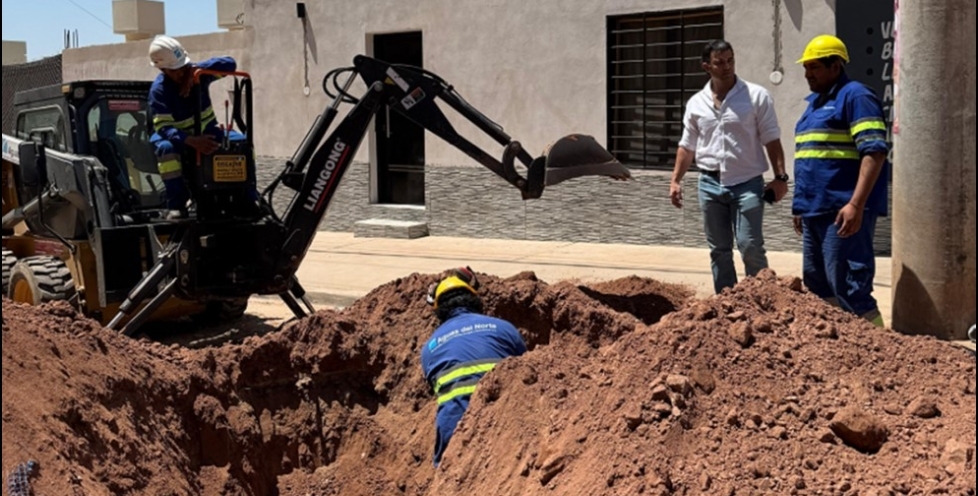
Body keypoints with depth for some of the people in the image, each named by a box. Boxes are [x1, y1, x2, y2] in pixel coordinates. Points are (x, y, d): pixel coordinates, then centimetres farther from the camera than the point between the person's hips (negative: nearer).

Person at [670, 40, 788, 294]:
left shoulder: (756, 96, -3)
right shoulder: (696, 103, 7)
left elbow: (771, 140, -4)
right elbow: (687, 146, 13)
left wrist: (780, 177, -11)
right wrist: (676, 180, 6)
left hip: (747, 183, -4)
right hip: (710, 184, 4)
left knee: (751, 247, -8)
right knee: (719, 250, 9)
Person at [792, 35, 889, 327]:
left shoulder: (855, 96, -7)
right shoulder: (815, 102, 21)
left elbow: (875, 152, -17)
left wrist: (856, 204, -25)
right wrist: (801, 205, 23)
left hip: (842, 212, -10)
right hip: (816, 210, 10)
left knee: (848, 286, -11)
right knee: (818, 284, 13)